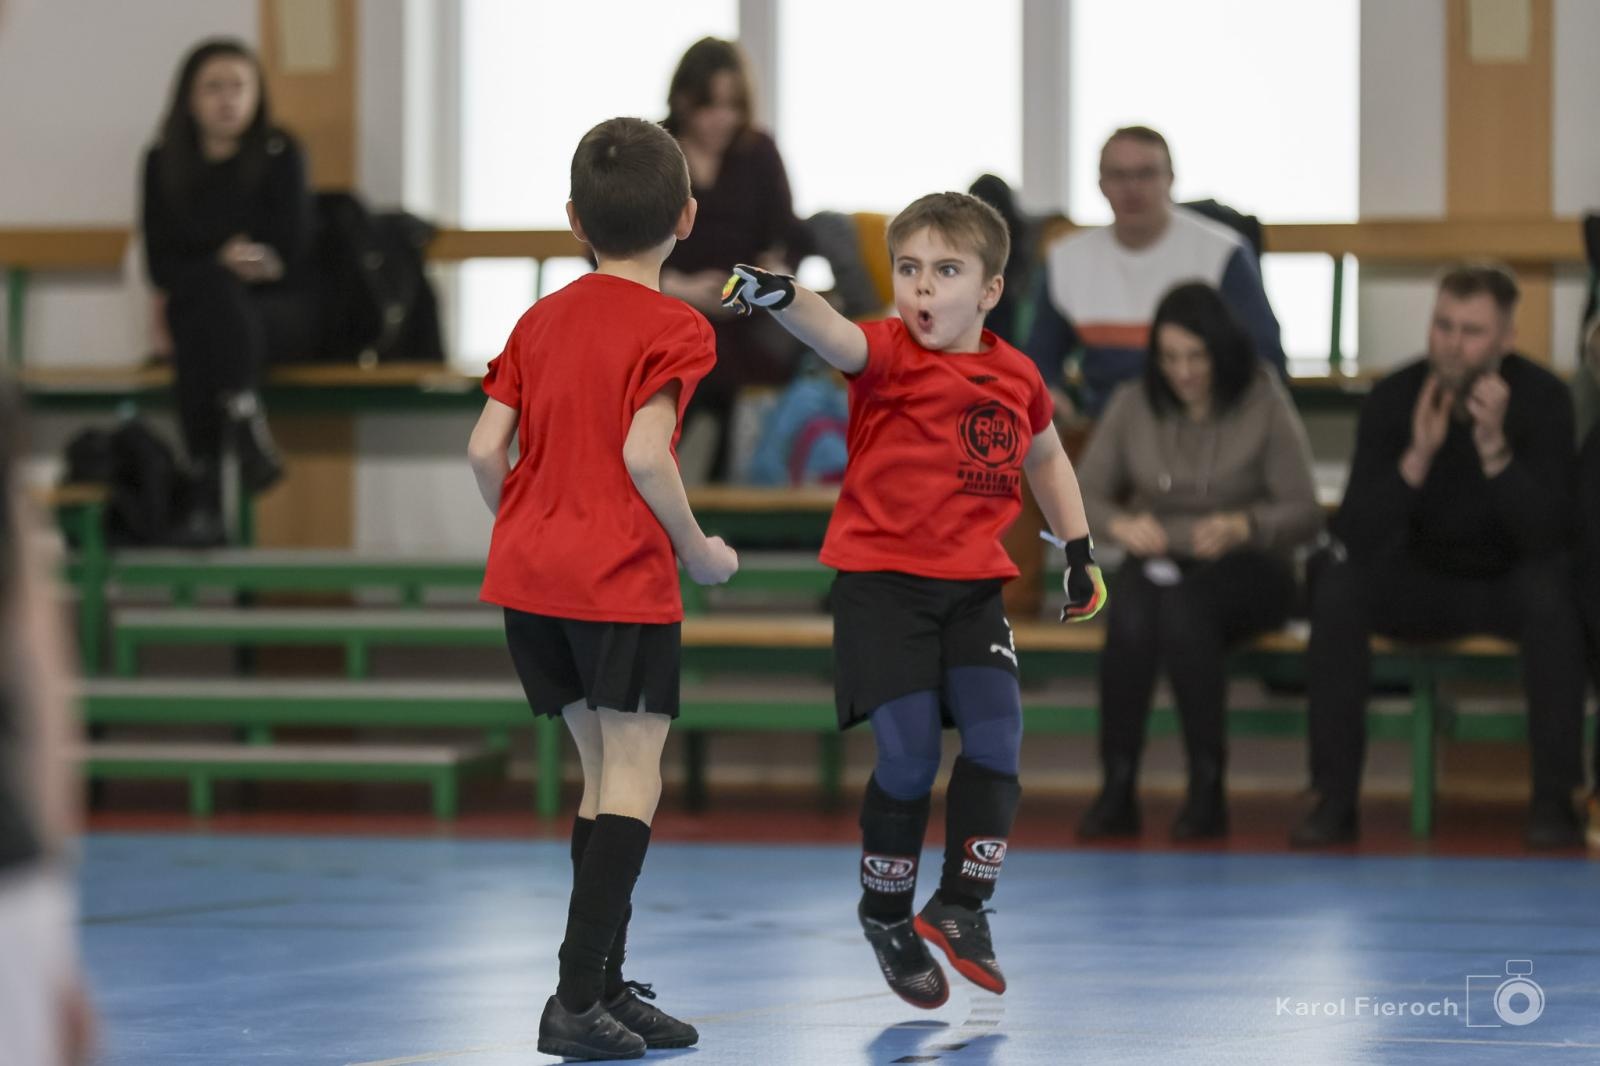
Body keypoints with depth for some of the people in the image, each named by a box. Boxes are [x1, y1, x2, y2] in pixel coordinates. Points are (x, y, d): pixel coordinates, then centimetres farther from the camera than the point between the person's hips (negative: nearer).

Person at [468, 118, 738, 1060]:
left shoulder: (542, 319, 12)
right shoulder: (674, 328, -7)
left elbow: (486, 447, 6)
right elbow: (645, 454, -19)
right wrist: (699, 550, -5)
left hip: (531, 572, 7)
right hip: (624, 578, -7)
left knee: (605, 774, 16)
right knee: (634, 780, -5)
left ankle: (607, 986, 18)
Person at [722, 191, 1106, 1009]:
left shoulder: (1015, 378, 5)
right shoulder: (889, 357, -10)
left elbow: (1046, 459, 25)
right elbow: (835, 337, -33)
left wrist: (1078, 549, 21)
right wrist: (781, 297, -54)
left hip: (973, 586, 4)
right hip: (882, 581, -4)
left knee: (996, 738, -9)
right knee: (910, 756, -7)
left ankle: (961, 904, 6)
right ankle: (885, 913, 16)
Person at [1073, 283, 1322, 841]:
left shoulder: (1264, 406, -5)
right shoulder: (1133, 404, 3)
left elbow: (1304, 512, -6)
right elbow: (1083, 491, 6)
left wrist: (1245, 526, -26)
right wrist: (1119, 523, -17)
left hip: (1245, 569, -2)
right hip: (1157, 562, 2)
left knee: (1185, 608, -38)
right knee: (1131, 613, -36)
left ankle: (1208, 787, -29)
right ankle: (1117, 787, -28)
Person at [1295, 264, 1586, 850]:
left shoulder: (1542, 399, -16)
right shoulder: (1394, 398, -14)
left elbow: (1547, 537, -26)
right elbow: (1354, 536, -22)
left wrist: (1494, 447, -38)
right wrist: (1419, 455, -35)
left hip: (1510, 585, -1)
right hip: (1422, 581, 1)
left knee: (1552, 587, -35)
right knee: (1336, 583, -27)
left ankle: (1554, 797, -26)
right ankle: (1335, 798, -22)